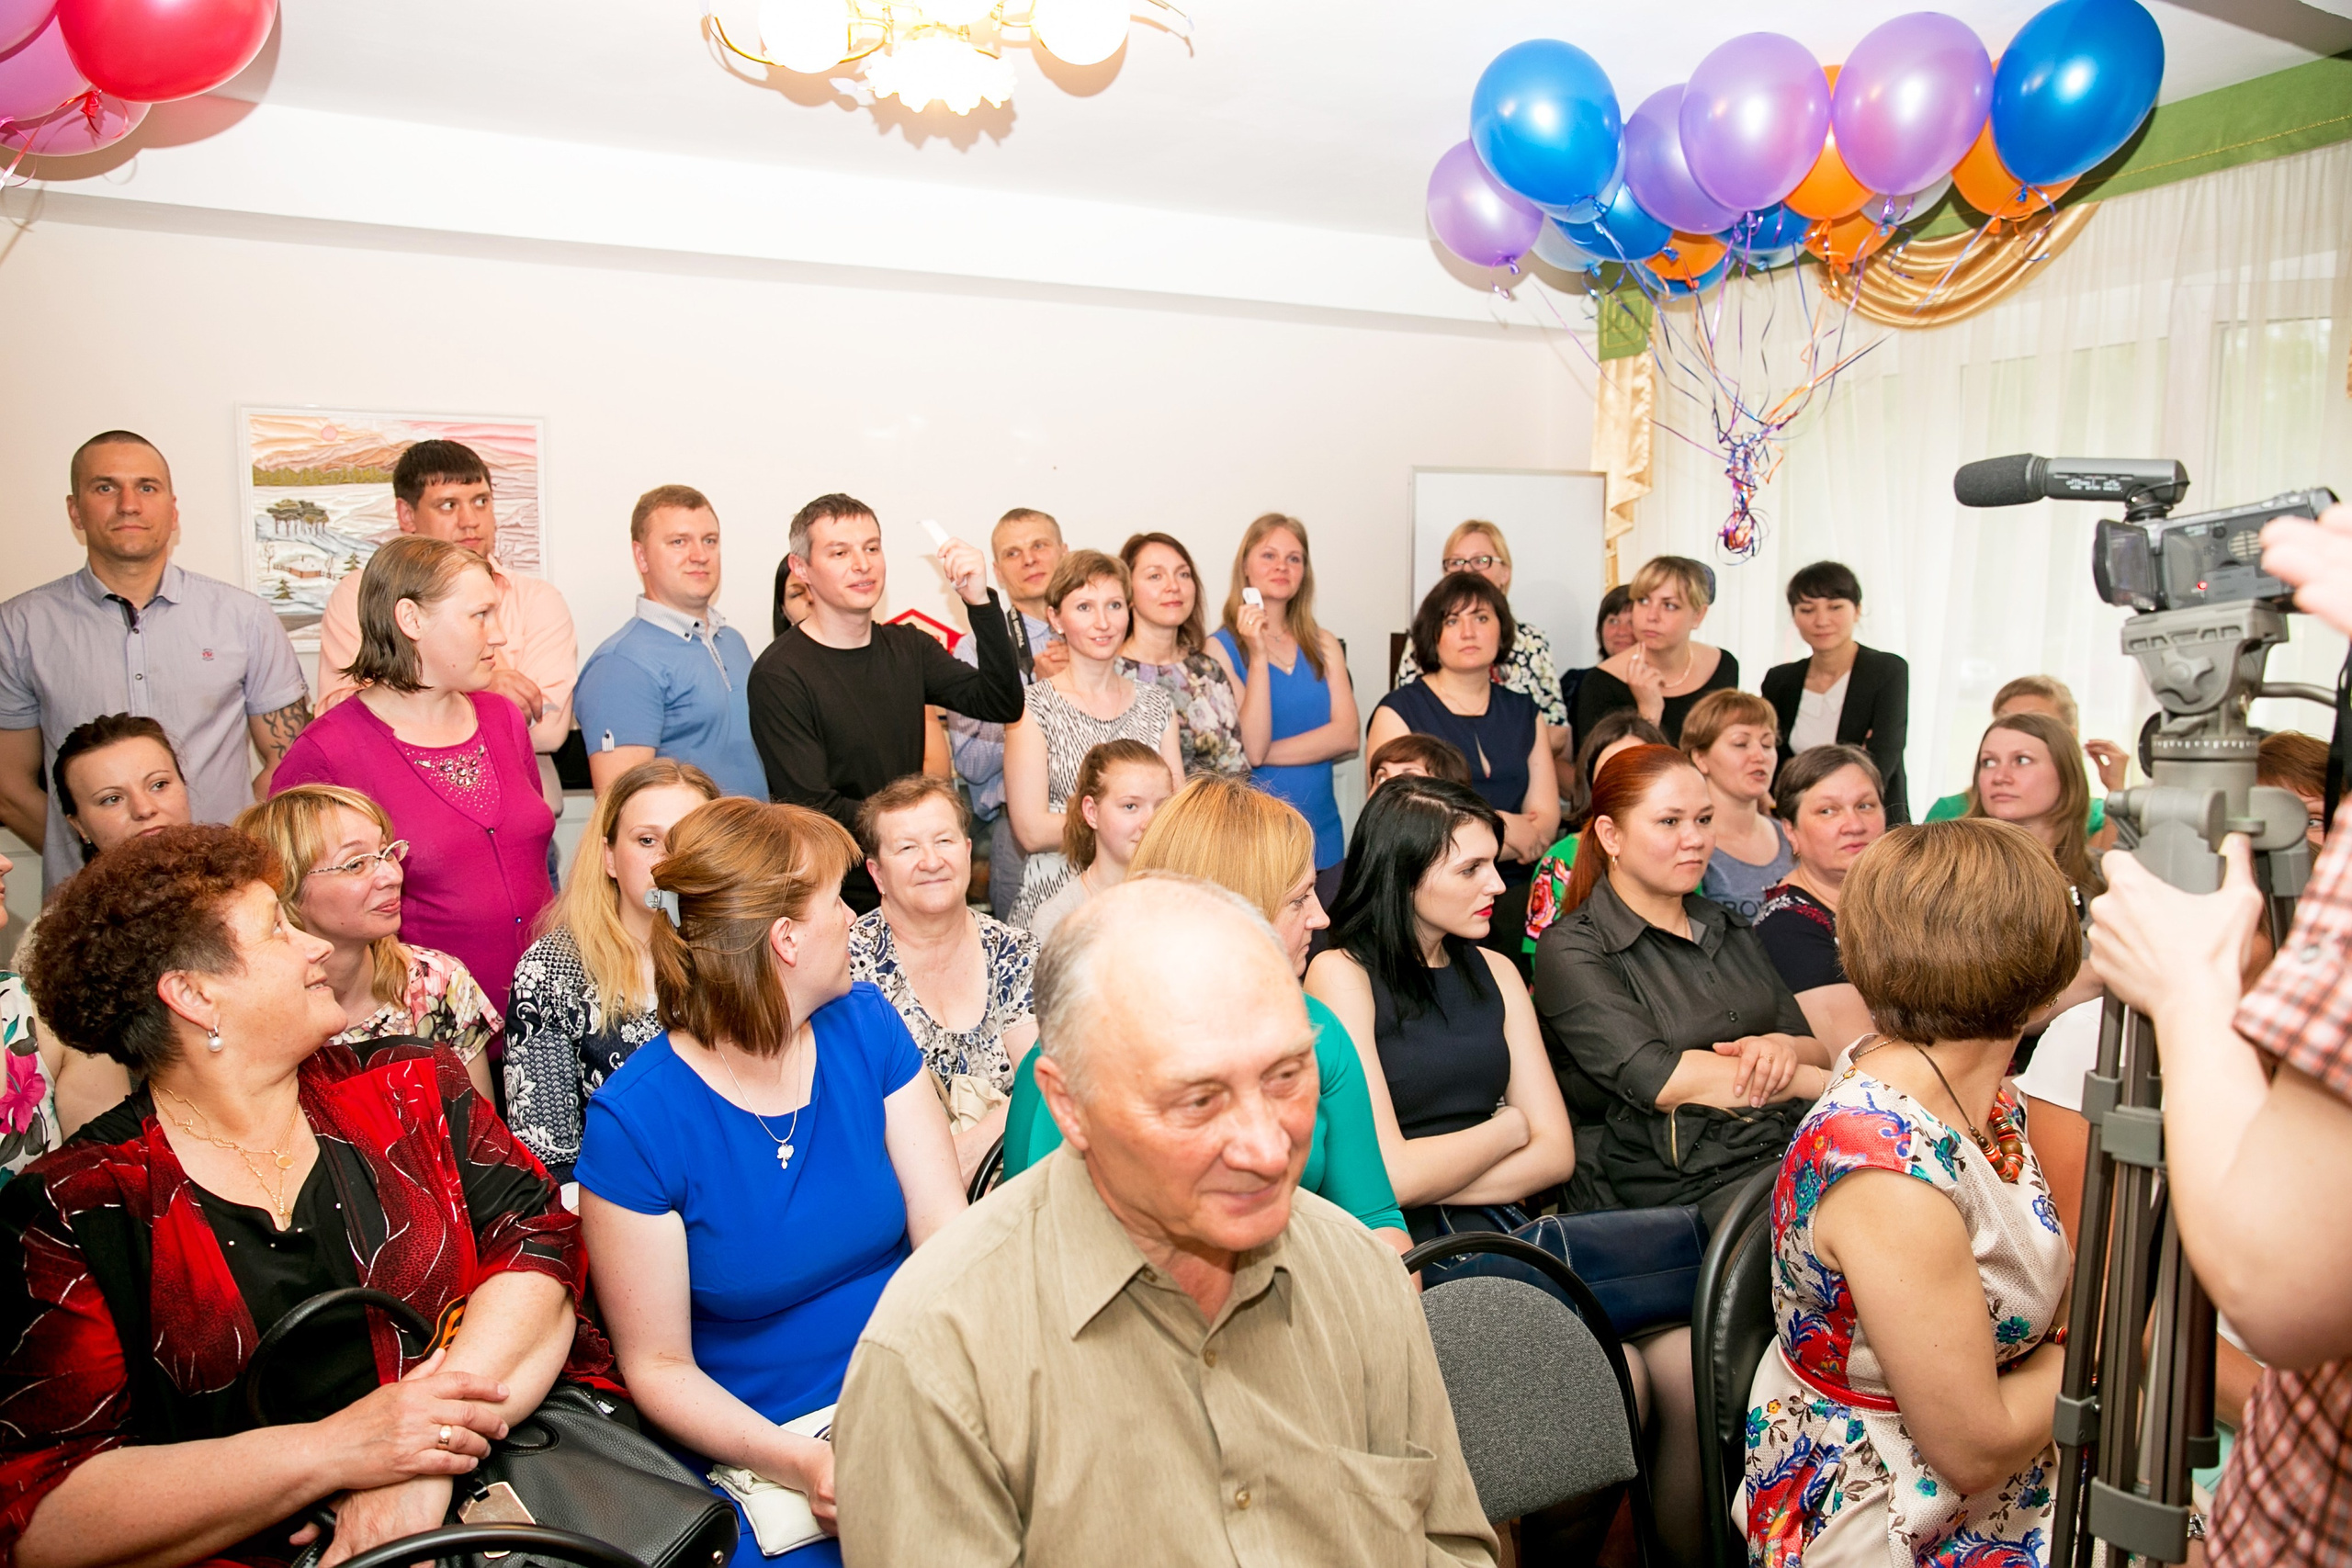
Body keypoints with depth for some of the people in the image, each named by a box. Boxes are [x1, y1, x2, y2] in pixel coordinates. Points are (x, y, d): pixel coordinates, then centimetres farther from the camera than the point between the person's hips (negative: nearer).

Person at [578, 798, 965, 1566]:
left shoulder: (867, 1027, 0)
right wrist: (798, 1460, -22)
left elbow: (949, 1235, -4)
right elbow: (658, 1364, -8)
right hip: (755, 1452, -3)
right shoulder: (633, 1120, -13)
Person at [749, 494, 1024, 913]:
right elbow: (813, 808, -16)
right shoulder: (779, 674, -12)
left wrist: (980, 601, -15)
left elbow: (1003, 705, -4)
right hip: (839, 904, -5)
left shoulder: (907, 648, 8)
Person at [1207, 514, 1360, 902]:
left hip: (1322, 839, 4)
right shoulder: (1222, 647, -4)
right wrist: (1258, 656, -19)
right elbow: (1250, 747, -13)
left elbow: (1347, 736, -3)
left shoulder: (1324, 645, 9)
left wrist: (1265, 753, -12)